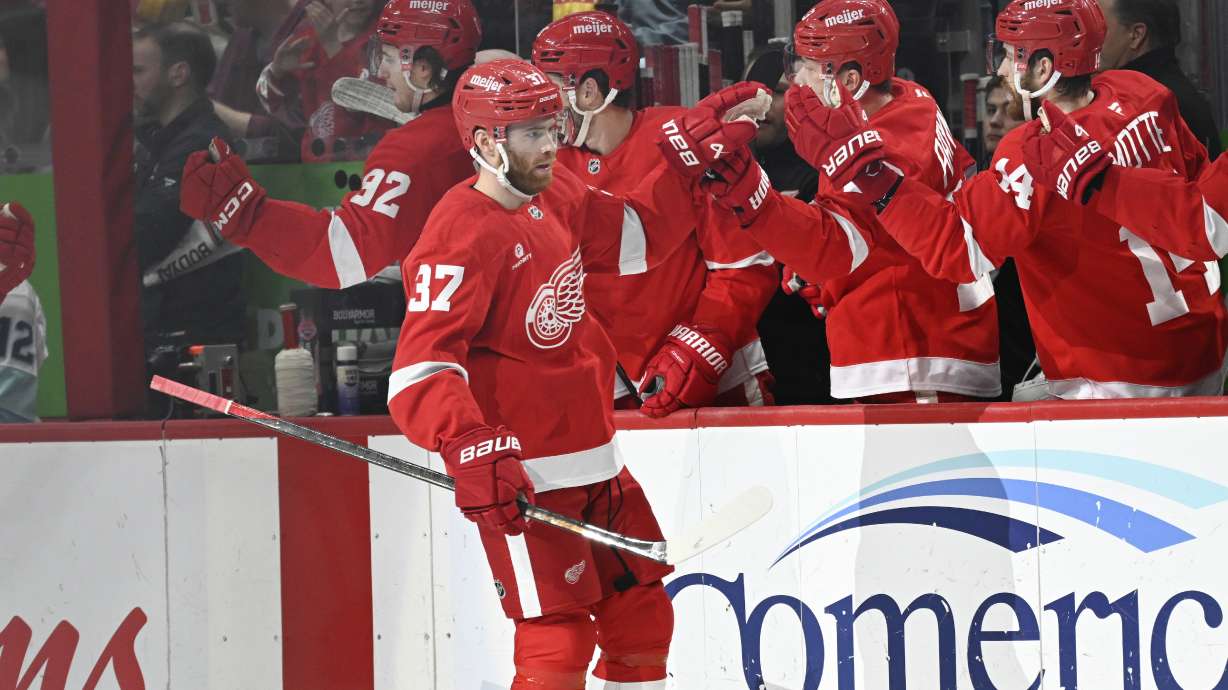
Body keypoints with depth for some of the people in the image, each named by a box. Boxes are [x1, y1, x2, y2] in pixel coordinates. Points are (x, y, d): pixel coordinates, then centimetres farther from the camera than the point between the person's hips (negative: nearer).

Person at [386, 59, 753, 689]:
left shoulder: (556, 197, 7)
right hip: (522, 479, -9)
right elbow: (419, 370, -26)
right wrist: (468, 446, -41)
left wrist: (697, 161, 13)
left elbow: (636, 237, 24)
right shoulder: (461, 236, -19)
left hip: (595, 464, 9)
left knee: (643, 620, 13)